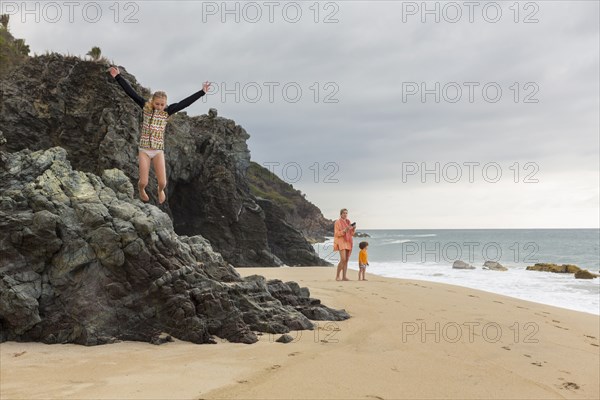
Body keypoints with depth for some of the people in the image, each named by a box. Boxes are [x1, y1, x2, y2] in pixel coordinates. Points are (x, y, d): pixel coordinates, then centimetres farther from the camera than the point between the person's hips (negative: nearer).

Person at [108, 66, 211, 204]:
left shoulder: (167, 111, -3)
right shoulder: (146, 107, -2)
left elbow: (184, 103, -7)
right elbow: (130, 92, -4)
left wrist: (202, 92, -10)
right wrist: (118, 76, -7)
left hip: (158, 151, 0)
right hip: (144, 150, 0)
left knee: (162, 182, -5)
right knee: (144, 182, -3)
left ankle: (160, 190, 34)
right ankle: (141, 189, 36)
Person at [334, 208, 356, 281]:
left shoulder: (348, 222, 15)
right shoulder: (337, 222, -3)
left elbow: (351, 234, 16)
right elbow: (336, 233, -9)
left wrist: (353, 229, -3)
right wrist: (344, 231, -21)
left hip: (348, 242, 7)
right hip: (341, 241, -7)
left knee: (346, 260, 2)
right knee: (343, 259, -17)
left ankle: (344, 277, 4)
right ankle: (337, 276, -8)